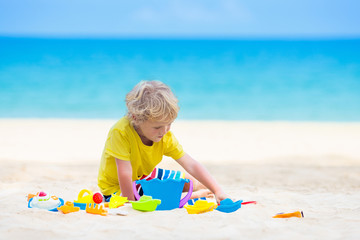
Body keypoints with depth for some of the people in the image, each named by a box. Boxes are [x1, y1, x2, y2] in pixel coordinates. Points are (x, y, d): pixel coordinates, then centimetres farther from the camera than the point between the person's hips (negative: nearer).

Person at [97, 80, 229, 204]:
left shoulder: (166, 137, -15)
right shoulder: (121, 133, -34)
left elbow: (192, 166, -17)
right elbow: (125, 175, -33)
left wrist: (218, 191, -24)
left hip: (145, 176, 7)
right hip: (117, 188, -6)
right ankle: (194, 196, -4)